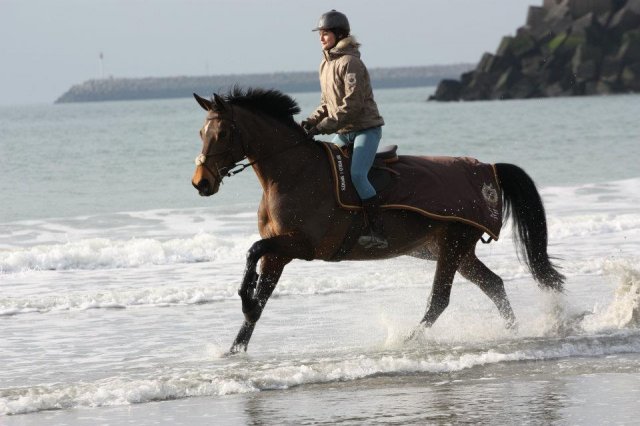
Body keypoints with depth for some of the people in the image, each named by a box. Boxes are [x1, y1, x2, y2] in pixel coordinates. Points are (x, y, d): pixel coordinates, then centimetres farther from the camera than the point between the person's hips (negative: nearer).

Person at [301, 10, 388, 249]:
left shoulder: (350, 63, -15)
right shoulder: (325, 65, 13)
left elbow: (352, 105, -22)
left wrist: (323, 127, -23)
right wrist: (312, 121, 1)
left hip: (366, 128, -9)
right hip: (343, 132, 9)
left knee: (357, 175, -25)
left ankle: (378, 233, -27)